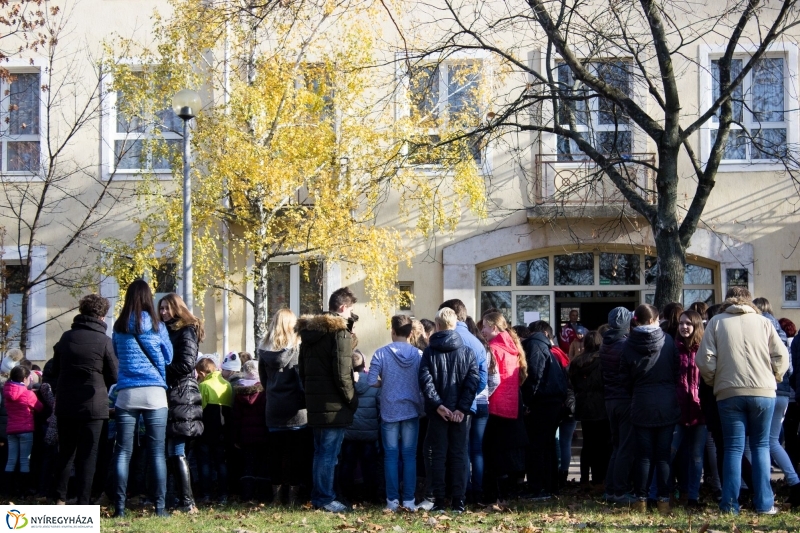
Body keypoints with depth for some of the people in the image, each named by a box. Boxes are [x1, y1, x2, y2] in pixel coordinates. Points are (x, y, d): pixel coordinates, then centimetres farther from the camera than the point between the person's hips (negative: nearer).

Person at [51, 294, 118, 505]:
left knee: (65, 452, 15)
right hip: (93, 404, -4)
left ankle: (60, 498, 13)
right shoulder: (104, 341, -9)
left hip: (65, 404, 4)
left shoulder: (66, 337, 4)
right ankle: (83, 503, 0)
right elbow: (113, 376, -2)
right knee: (87, 455, 1)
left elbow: (54, 371, 12)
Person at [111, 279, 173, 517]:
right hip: (154, 393, -2)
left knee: (123, 452, 3)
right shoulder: (156, 326, 0)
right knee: (157, 452, 0)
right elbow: (168, 357, 11)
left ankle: (120, 507, -1)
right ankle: (160, 507, -2)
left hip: (126, 393, 2)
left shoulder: (119, 327, 7)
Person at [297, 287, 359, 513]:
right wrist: (352, 400, -8)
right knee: (329, 452, -3)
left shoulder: (308, 331, 13)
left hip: (314, 401, 8)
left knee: (321, 450, 15)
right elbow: (342, 373, -18)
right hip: (334, 404, -8)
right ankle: (324, 498, -1)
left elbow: (302, 370, 18)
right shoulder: (340, 332, -13)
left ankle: (320, 495, 20)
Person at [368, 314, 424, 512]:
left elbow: (372, 381, -11)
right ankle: (409, 499, 6)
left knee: (391, 456, 6)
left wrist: (386, 383, 8)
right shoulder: (419, 355, -4)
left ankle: (392, 500, 6)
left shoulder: (381, 353, -8)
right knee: (410, 455, 6)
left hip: (390, 410, -1)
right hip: (411, 410, 1)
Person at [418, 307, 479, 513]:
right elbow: (473, 381, -6)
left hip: (438, 412, -1)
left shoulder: (430, 352, -1)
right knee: (458, 455, 6)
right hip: (459, 412, 1)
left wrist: (438, 405, -13)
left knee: (437, 455, 5)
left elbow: (425, 380, -11)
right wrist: (462, 408, -9)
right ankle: (458, 502, 4)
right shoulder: (467, 352, 3)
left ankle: (436, 500, 3)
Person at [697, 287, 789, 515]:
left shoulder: (716, 322, 4)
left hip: (729, 393, -1)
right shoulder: (763, 322, 7)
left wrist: (713, 381, 13)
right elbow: (781, 357, 2)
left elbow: (705, 360, -4)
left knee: (733, 448, 5)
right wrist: (772, 378, 19)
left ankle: (730, 504, 3)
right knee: (761, 445, 11)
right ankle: (764, 504, 7)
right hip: (763, 392, 1)